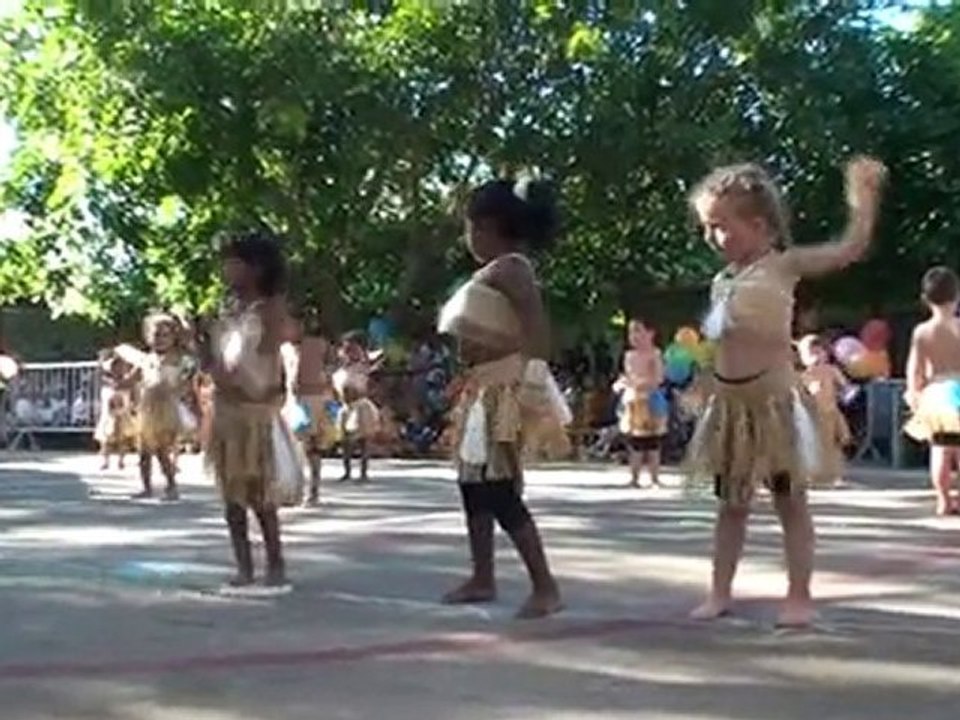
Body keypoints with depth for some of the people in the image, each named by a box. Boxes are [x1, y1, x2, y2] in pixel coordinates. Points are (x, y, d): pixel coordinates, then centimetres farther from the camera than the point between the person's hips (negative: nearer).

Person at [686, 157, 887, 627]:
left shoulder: (784, 264, -8)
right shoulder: (724, 279, 9)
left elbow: (852, 248, -14)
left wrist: (863, 194, -15)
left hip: (775, 401, -6)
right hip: (731, 404, 6)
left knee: (790, 500, 4)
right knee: (731, 503, 13)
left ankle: (799, 597, 10)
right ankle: (720, 593, 21)